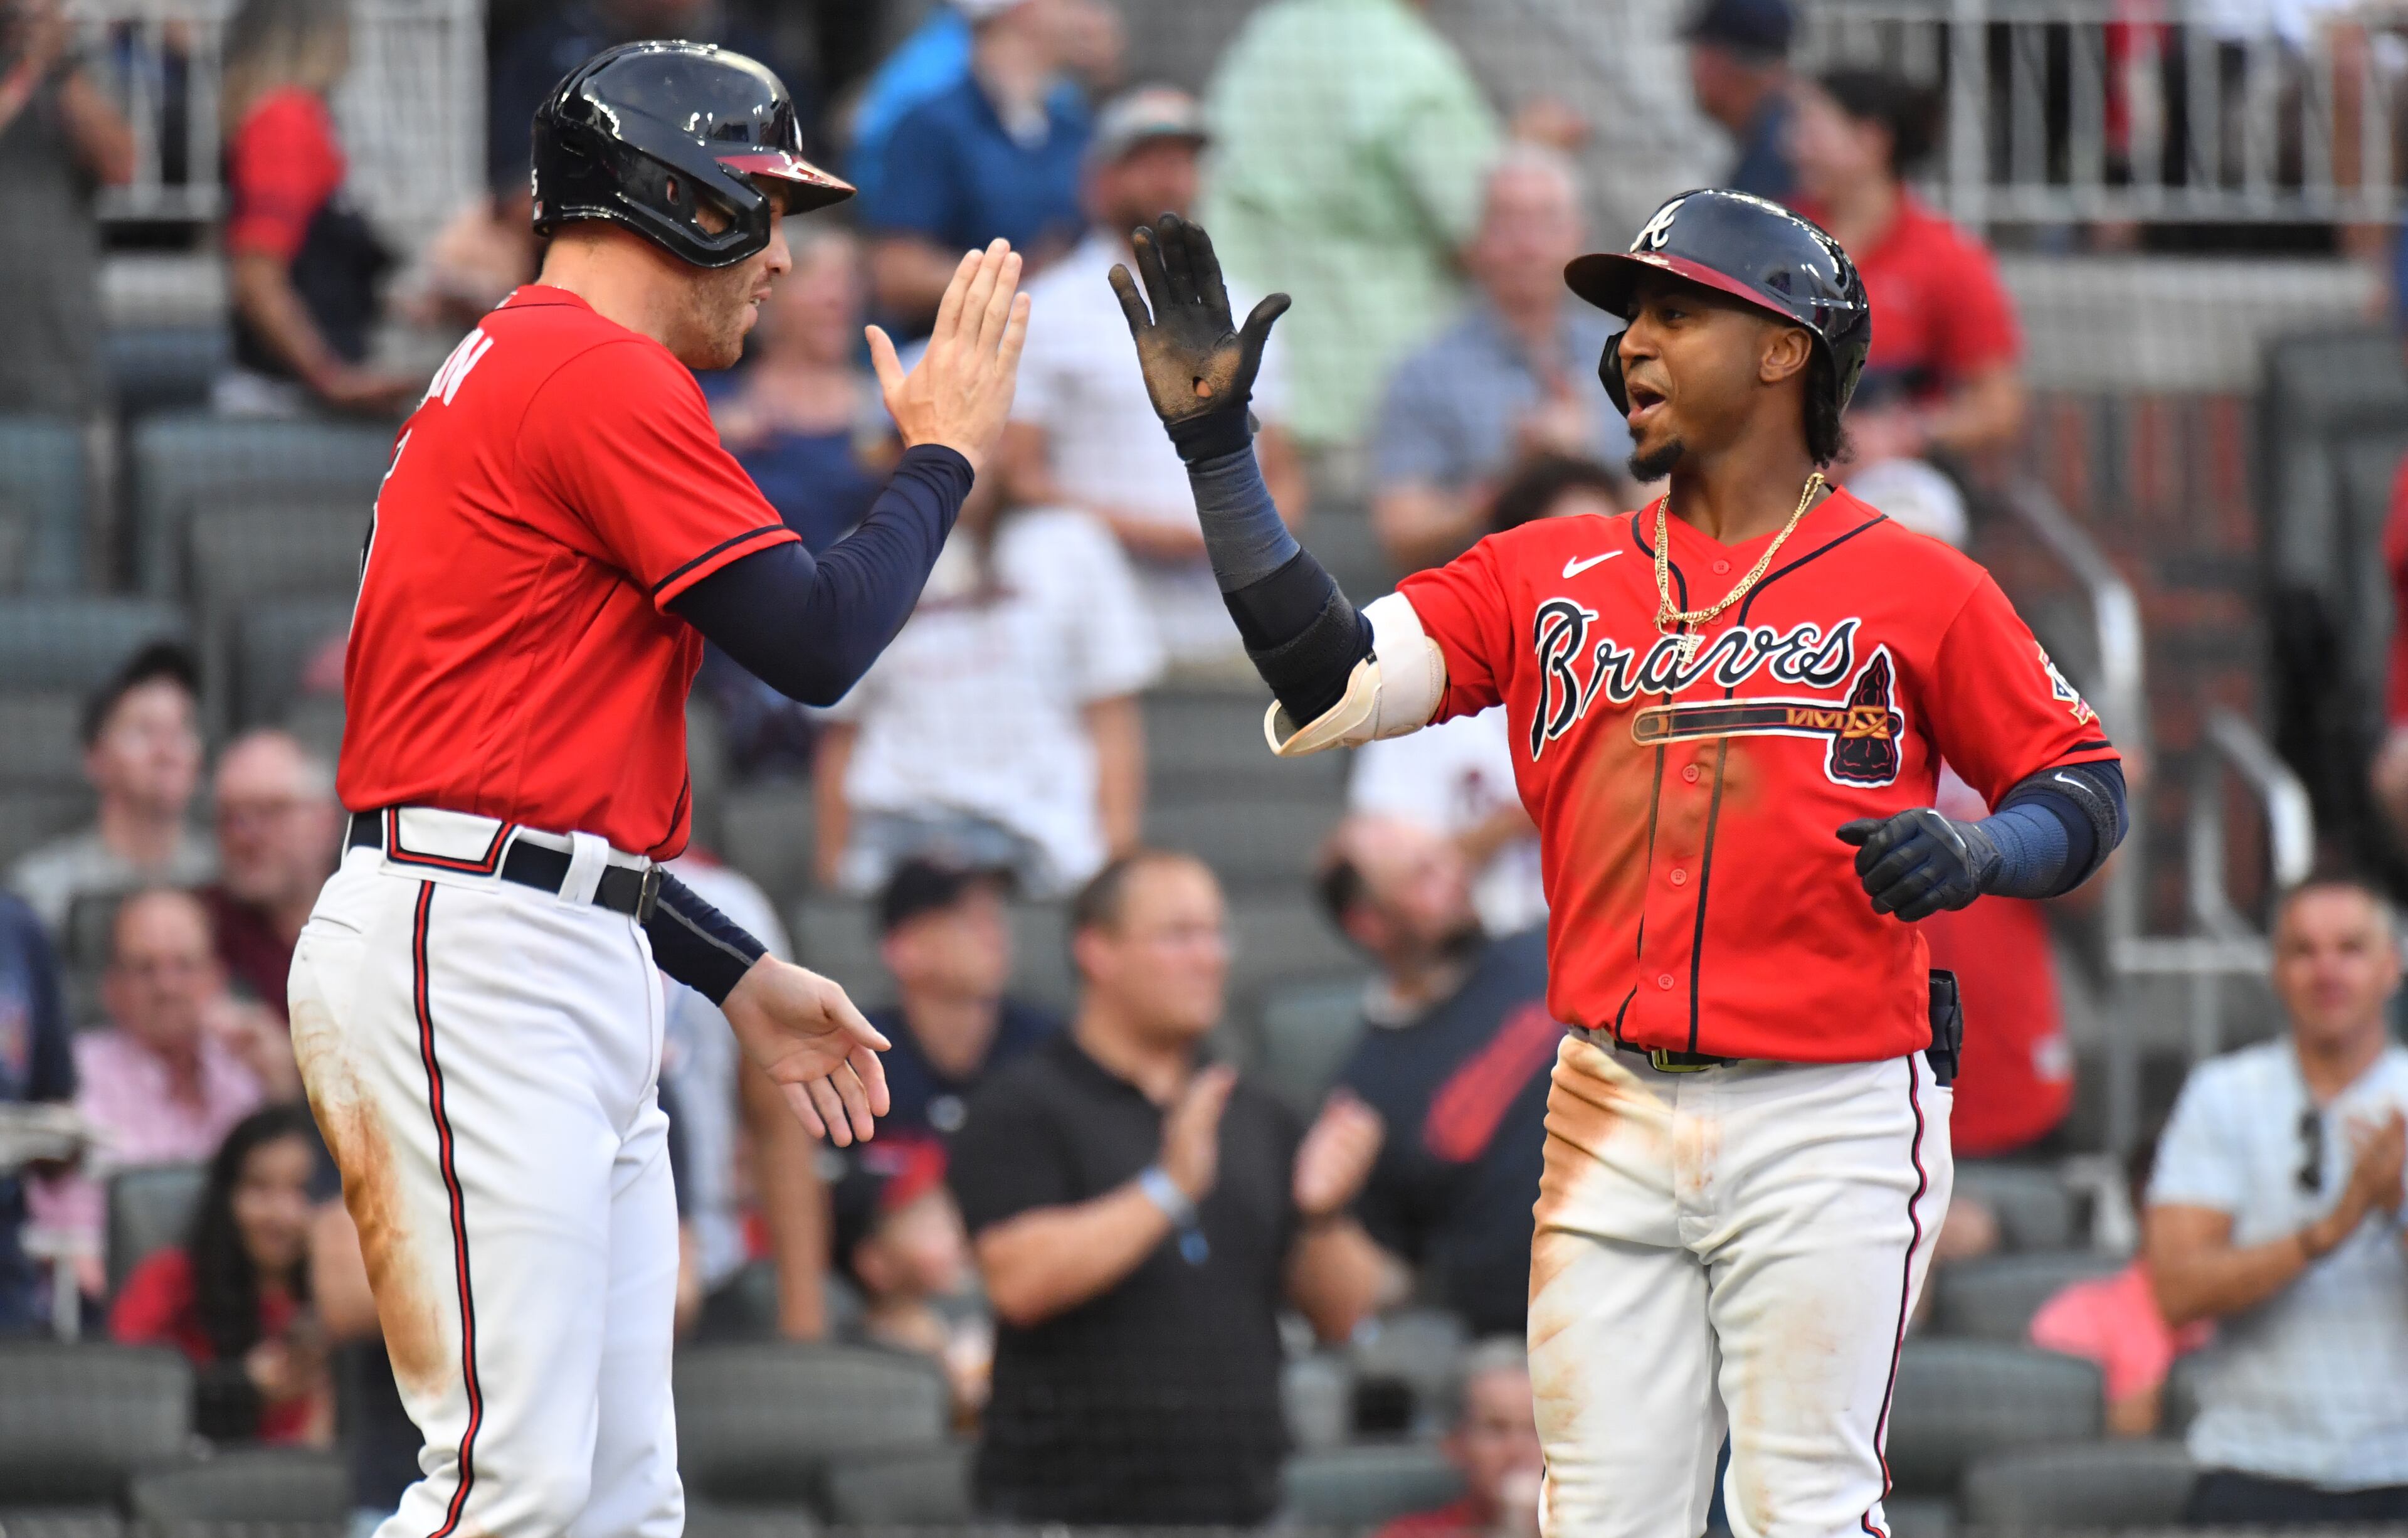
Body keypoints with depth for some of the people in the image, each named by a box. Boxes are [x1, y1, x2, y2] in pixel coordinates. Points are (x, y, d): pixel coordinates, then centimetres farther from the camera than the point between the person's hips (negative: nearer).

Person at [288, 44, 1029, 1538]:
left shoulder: (514, 376, 24)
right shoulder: (601, 376, -9)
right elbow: (816, 641, -12)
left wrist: (738, 974, 25)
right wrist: (945, 449, 3)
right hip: (469, 958, -11)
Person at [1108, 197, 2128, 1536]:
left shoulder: (1915, 586, 2)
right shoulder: (1550, 576, 11)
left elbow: (2086, 786, 6)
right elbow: (1326, 685, 2)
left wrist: (1974, 854, -16)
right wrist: (1218, 449, -4)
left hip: (1829, 1124, -4)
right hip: (1613, 1115, 4)